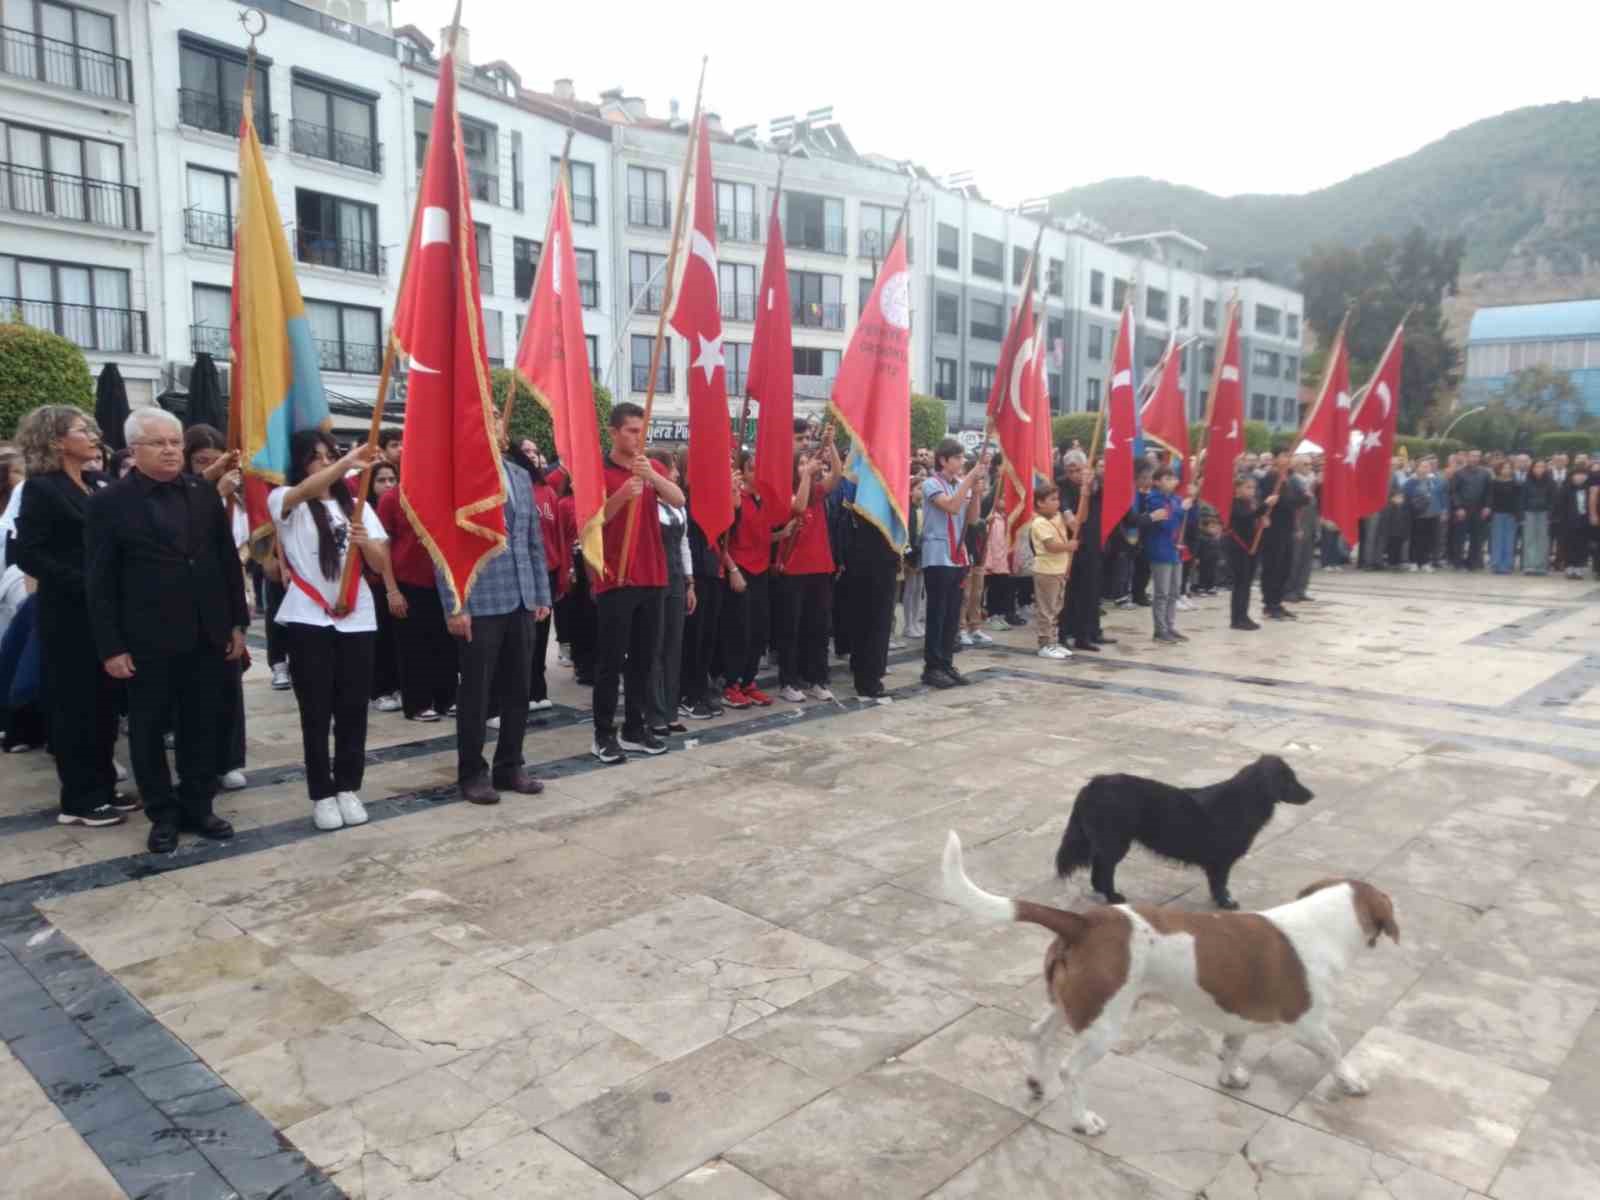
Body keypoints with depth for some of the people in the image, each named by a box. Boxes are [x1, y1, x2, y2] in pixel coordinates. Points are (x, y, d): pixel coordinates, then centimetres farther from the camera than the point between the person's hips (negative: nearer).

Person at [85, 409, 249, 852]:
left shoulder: (204, 492, 5)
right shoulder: (109, 502, -6)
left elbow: (228, 559, 8)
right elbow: (100, 582, -6)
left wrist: (238, 622, 5)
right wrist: (110, 646, -9)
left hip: (207, 635, 3)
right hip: (146, 641, -3)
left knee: (202, 727, 12)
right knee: (149, 730, 9)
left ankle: (198, 807, 25)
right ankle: (163, 815, 22)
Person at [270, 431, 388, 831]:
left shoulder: (355, 505, 10)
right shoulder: (285, 500, 2)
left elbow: (381, 564, 3)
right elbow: (305, 491, -24)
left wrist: (365, 542, -19)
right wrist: (348, 463, -38)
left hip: (357, 618, 3)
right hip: (307, 619, -3)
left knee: (353, 710, 5)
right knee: (316, 712, 1)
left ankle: (348, 788, 17)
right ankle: (322, 795, 10)